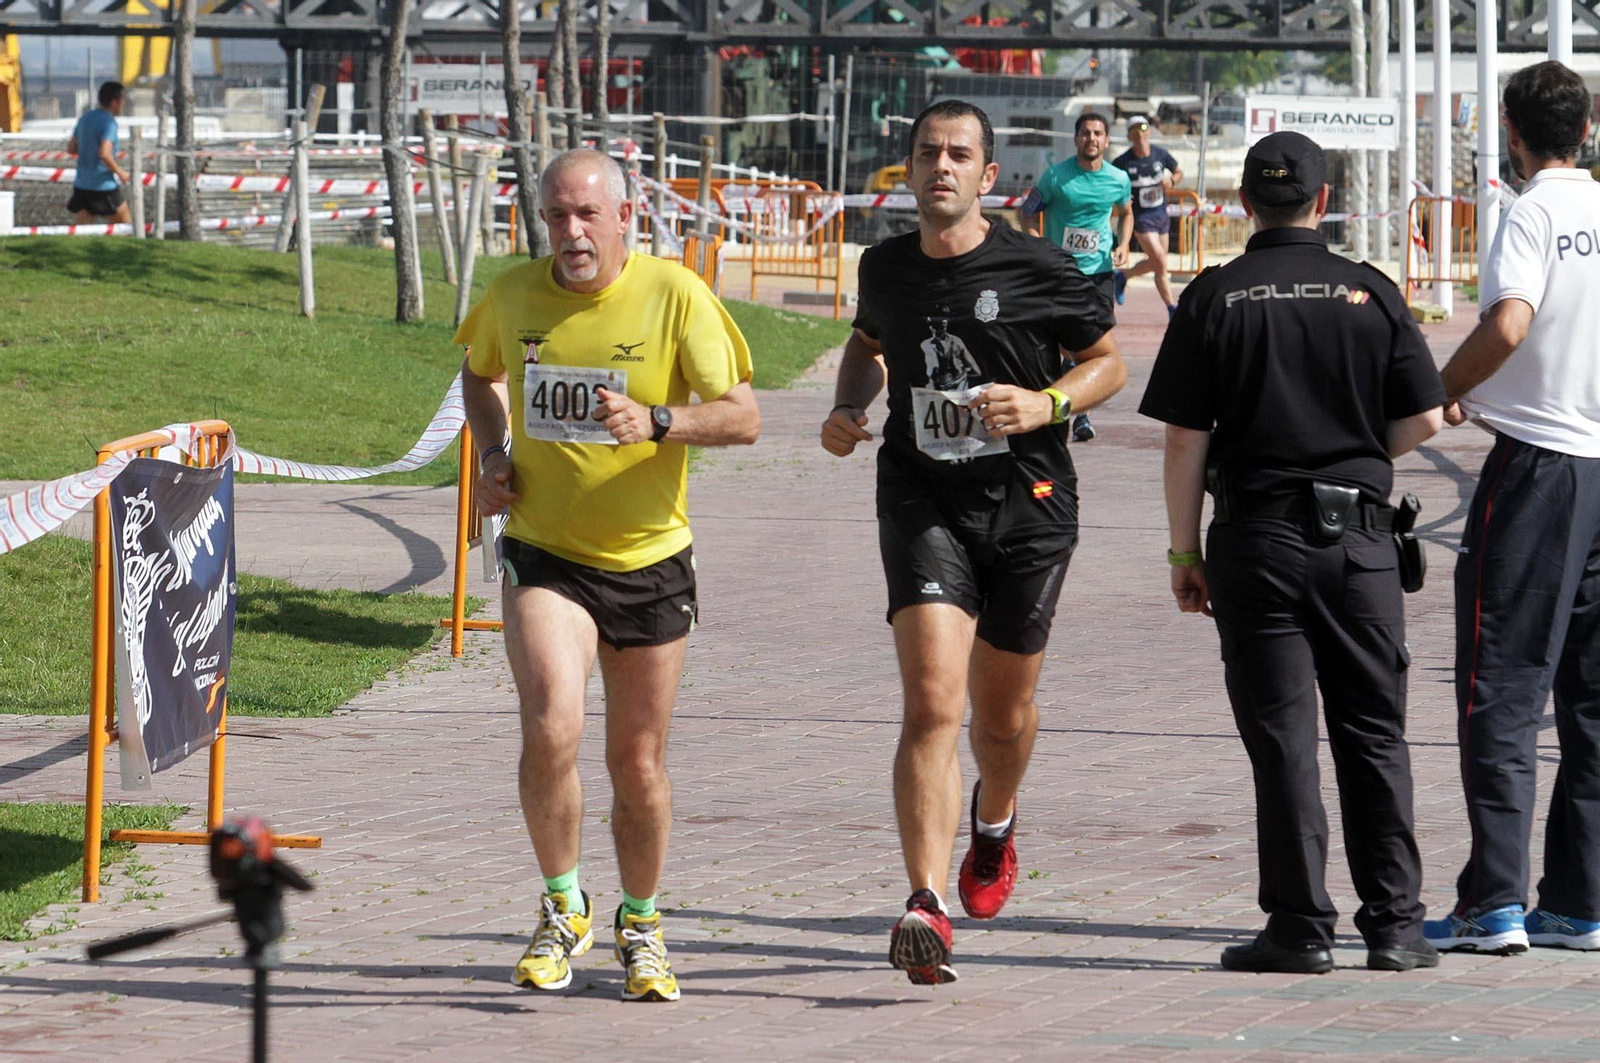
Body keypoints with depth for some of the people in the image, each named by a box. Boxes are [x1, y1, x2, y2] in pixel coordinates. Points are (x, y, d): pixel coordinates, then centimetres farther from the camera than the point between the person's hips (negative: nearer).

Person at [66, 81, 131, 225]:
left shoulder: (85, 118, 10)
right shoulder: (109, 123, -14)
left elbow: (71, 147, 18)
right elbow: (104, 154, -26)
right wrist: (120, 172, -11)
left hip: (81, 185, 6)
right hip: (104, 187, -6)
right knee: (125, 224, 14)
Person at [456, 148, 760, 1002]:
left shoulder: (675, 297, -12)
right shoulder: (514, 296, -3)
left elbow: (742, 417, -14)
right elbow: (481, 371, 20)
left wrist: (655, 422, -30)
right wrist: (491, 456, 3)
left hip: (648, 561, 0)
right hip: (543, 555, 0)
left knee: (638, 761, 9)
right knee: (550, 727, -22)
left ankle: (641, 925, 32)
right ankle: (561, 910, -2)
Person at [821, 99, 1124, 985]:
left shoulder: (1038, 270, -7)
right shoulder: (886, 268, 4)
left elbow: (1108, 362, 4)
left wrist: (1045, 404, -15)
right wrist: (846, 410, 6)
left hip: (1027, 510, -1)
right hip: (922, 505, 1)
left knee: (1002, 713, 14)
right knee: (932, 703, -17)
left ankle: (995, 820, 51)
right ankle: (925, 910, -24)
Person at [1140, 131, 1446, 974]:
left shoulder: (1214, 299, -3)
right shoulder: (1370, 294, 1)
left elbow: (1185, 438, -5)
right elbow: (1423, 418, 1)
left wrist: (1184, 552, 2)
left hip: (1256, 535, -1)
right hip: (1360, 533, 1)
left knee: (1282, 737, 1)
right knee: (1374, 732, 8)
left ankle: (1299, 926, -1)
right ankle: (1394, 922, 6)